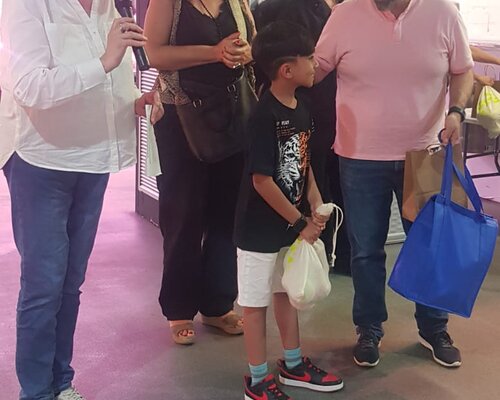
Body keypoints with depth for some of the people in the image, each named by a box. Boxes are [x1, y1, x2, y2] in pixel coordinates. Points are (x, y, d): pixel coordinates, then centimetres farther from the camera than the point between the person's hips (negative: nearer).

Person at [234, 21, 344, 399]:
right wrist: (301, 223, -16)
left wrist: (316, 207, -1)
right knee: (256, 301, 6)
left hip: (292, 223, 8)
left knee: (286, 292, 21)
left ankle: (293, 364, 37)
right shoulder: (265, 116, -23)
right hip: (261, 228, -8)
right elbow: (262, 180, -23)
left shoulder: (302, 110, 2)